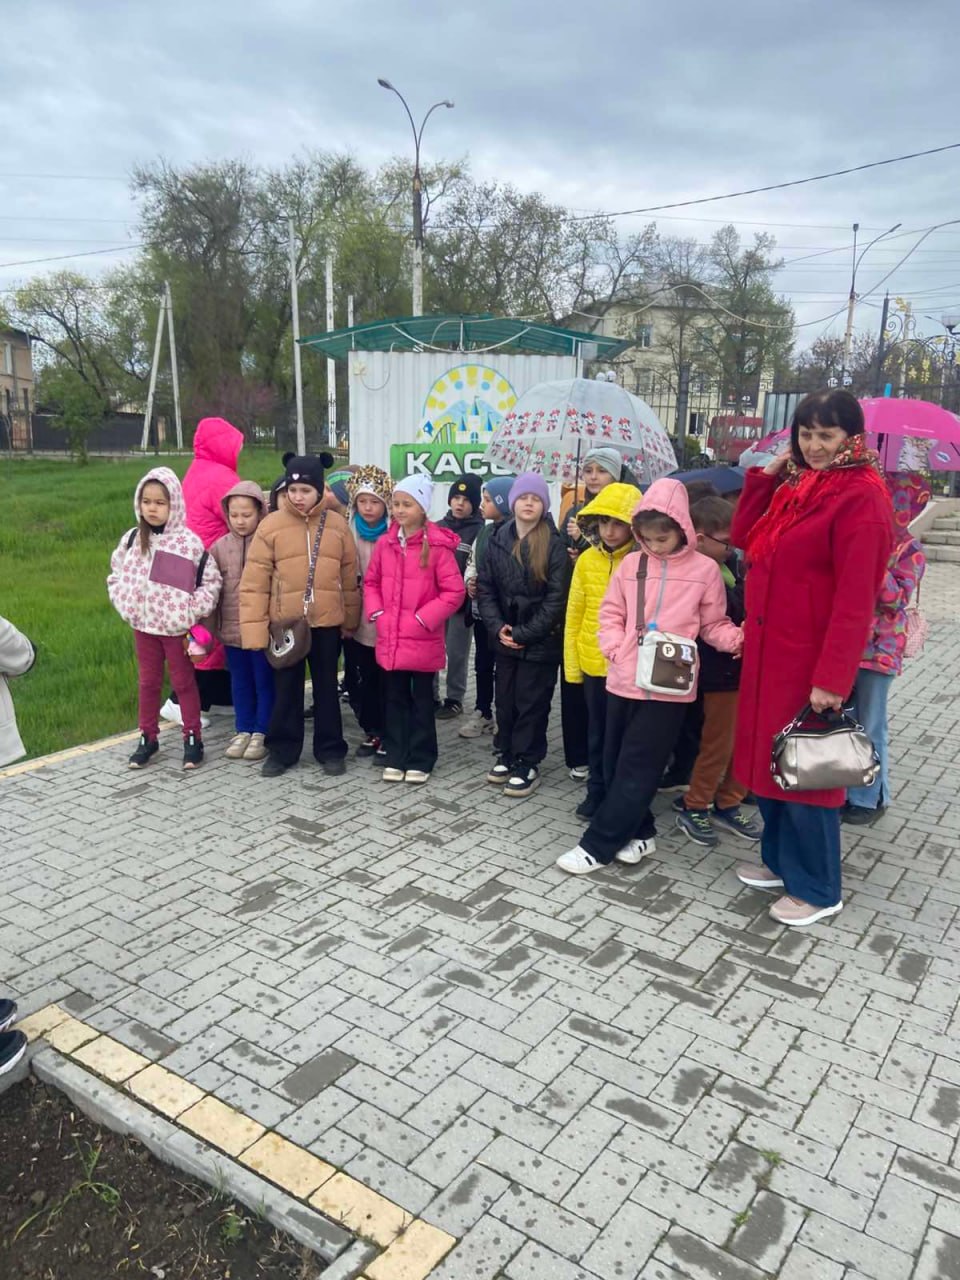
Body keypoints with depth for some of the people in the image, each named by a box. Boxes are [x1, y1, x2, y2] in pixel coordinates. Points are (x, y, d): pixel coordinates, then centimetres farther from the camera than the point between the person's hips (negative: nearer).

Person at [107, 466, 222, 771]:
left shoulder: (188, 541, -12)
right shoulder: (132, 538, 1)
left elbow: (211, 580, -8)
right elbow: (116, 574, 11)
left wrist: (192, 612, -13)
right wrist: (125, 604, -1)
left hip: (176, 626, -4)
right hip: (142, 624, 4)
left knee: (184, 682, 8)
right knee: (148, 682, 14)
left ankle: (192, 738, 18)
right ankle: (148, 737, 26)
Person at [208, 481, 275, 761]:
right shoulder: (219, 547, 3)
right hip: (232, 629, 4)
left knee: (265, 682, 8)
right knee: (240, 683, 15)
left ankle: (261, 732, 20)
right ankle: (243, 730, 27)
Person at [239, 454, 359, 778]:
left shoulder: (337, 525, 1)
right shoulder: (271, 525, -4)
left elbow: (350, 577, 6)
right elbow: (254, 581, -6)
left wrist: (350, 621, 7)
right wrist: (254, 628, -12)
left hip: (327, 622, 1)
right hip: (284, 622, -1)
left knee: (326, 686, 12)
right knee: (286, 688, 11)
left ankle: (330, 750, 24)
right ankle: (282, 749, 24)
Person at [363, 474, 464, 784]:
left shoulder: (438, 546, -11)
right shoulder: (385, 543, 5)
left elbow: (454, 591, -11)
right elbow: (371, 581, 15)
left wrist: (423, 618, -15)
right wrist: (376, 613, 0)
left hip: (423, 640, -4)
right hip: (390, 639, 5)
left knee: (422, 701, 9)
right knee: (395, 700, 14)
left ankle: (420, 761, 20)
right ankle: (395, 758, 25)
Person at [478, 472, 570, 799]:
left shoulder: (553, 544, -7)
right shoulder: (497, 540, 5)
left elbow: (556, 597, -11)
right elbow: (485, 588, 5)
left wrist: (524, 633, -14)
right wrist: (497, 627, -8)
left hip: (540, 642, -4)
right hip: (505, 639, 4)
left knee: (531, 704, 3)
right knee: (505, 701, 13)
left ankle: (527, 765, 15)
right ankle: (507, 756, 29)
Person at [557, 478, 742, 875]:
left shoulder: (703, 570, -2)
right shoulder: (631, 564, 6)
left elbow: (714, 625, 4)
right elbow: (611, 614, 11)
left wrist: (738, 639, -16)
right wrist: (615, 648, -5)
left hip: (668, 686, -4)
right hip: (623, 679, 5)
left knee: (636, 769, -2)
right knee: (615, 764, 11)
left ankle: (597, 845, 6)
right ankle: (639, 832, 29)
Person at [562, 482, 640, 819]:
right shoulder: (587, 560, 1)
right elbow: (574, 615, 5)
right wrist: (572, 663, 5)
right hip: (593, 662, 3)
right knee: (598, 730, 16)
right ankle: (597, 791, 30)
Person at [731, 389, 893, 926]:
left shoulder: (862, 496, -15)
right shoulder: (796, 485, 10)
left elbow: (856, 598, -20)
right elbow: (745, 538, 15)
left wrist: (833, 678, -23)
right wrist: (766, 475, 5)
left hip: (812, 658, -8)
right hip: (769, 649, 8)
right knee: (768, 756, 17)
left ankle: (818, 890, 20)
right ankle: (780, 860, 35)